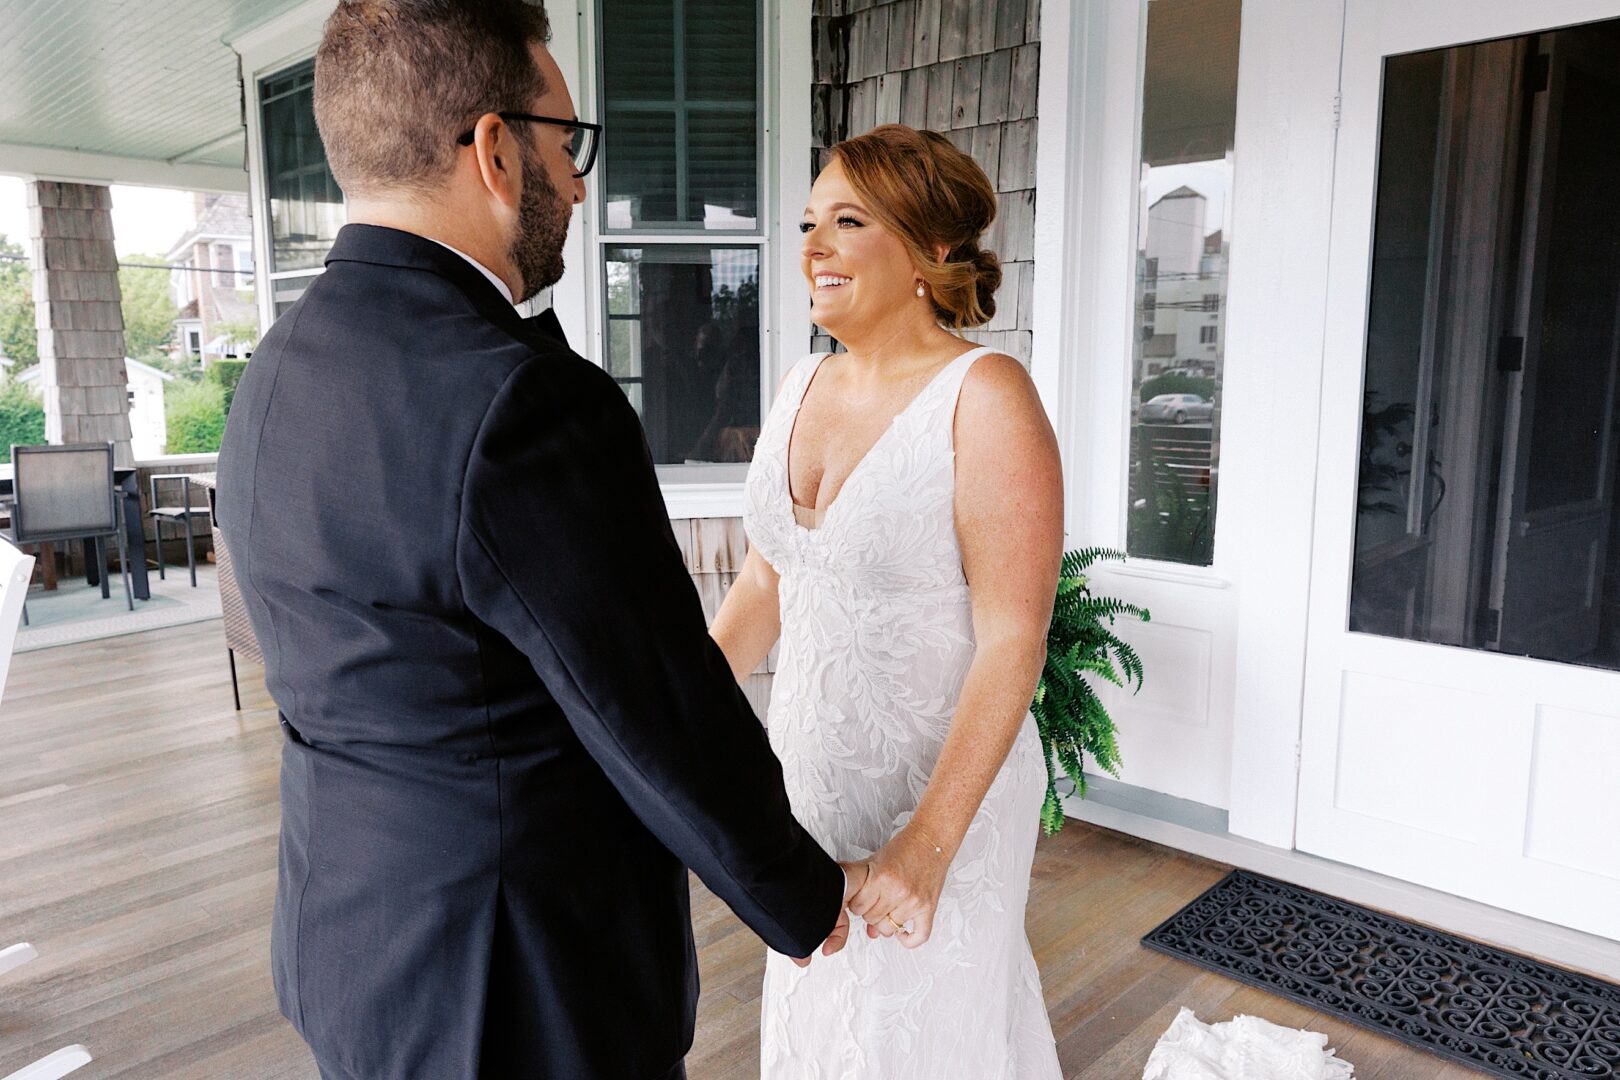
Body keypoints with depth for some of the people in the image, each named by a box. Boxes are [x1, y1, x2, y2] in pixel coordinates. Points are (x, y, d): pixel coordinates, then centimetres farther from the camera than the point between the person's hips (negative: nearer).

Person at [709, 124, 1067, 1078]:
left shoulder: (985, 397, -18)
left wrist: (930, 840, -24)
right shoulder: (801, 389, 2)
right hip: (810, 774, 6)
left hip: (943, 787, -6)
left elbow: (1012, 641, -21)